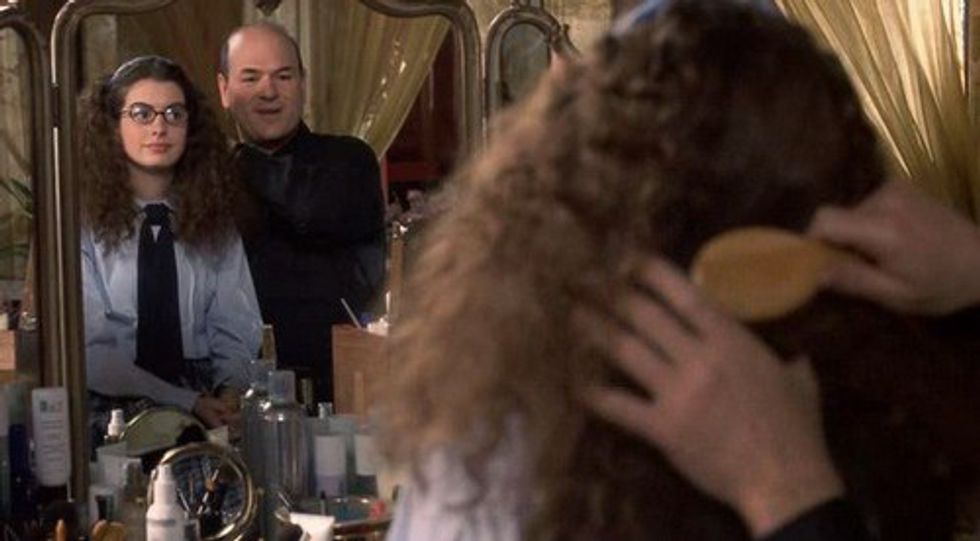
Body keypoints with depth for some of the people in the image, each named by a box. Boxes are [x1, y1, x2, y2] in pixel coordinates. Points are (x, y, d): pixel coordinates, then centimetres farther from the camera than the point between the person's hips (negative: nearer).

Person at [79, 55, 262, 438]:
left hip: (209, 405, 3)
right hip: (115, 408, -3)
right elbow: (89, 352, -7)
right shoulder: (83, 219, -2)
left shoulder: (212, 218, 11)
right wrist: (186, 402, -17)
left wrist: (231, 396, -11)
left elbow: (236, 332, 10)